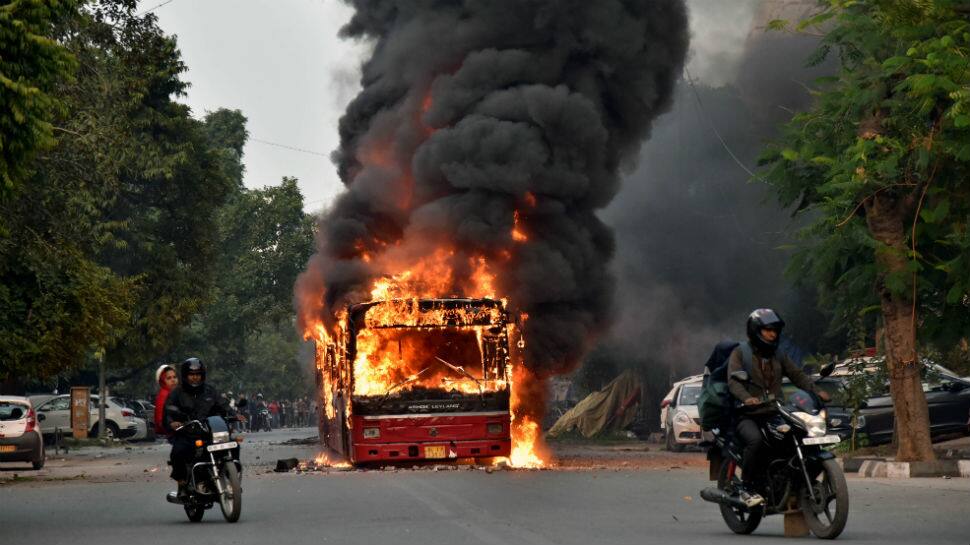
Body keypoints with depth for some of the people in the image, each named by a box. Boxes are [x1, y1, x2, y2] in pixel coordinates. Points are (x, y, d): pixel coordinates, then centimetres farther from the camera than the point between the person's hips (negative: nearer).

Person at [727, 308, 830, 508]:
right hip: (749, 416, -5)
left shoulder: (779, 356, 22)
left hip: (774, 415, 5)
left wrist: (816, 391, -8)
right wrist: (747, 398, -31)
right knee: (755, 440, -36)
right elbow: (733, 381, -10)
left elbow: (797, 375, 12)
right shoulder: (740, 353, 5)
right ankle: (745, 488, -24)